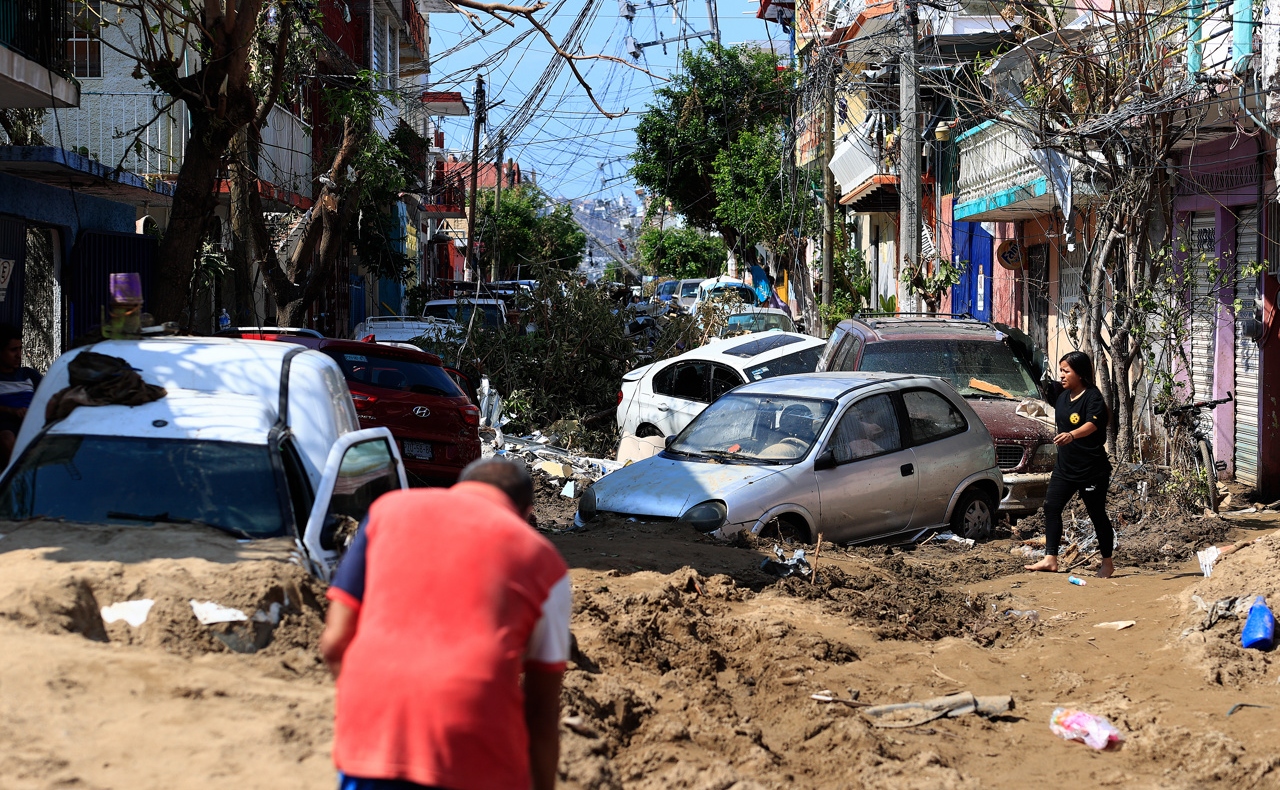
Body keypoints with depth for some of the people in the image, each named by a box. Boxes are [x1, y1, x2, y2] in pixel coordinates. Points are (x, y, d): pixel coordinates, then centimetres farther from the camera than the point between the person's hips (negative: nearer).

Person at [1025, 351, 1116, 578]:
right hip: (1065, 466, 8)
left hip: (1092, 469, -7)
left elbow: (1091, 425, -34)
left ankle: (1108, 563, 16)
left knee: (1097, 514, 3)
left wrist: (1072, 435, -52)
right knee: (1051, 507, -3)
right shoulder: (1063, 398, 8)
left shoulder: (1093, 397, -16)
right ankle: (1050, 559, -2)